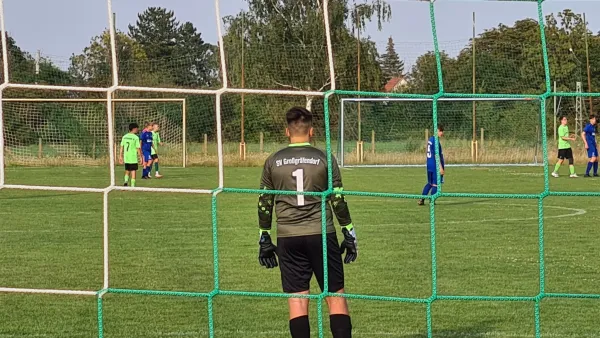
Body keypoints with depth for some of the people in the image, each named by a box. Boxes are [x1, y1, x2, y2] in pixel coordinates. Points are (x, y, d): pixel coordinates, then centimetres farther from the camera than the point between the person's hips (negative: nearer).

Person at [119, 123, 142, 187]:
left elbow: (122, 147, 7)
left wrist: (120, 156, 13)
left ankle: (126, 181, -3)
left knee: (127, 171, 18)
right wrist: (141, 157, -2)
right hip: (133, 158, -5)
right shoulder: (136, 137, -11)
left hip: (126, 158, 5)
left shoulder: (124, 137, 5)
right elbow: (138, 148, -11)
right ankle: (132, 185, 1)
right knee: (133, 171, 4)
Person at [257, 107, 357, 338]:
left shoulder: (273, 162, 4)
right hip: (322, 235, -1)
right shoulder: (324, 160, 0)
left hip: (288, 239, 1)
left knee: (297, 300, 3)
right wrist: (349, 235, 8)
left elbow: (264, 203, 8)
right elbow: (338, 200, 0)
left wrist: (264, 239, 18)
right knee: (335, 296, 4)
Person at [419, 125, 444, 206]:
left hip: (429, 165, 9)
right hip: (435, 166, -9)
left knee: (429, 183, 18)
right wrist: (441, 167, -19)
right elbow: (436, 155, -19)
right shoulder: (436, 141, -16)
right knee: (436, 184, 0)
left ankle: (422, 199, 13)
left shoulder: (430, 139, 12)